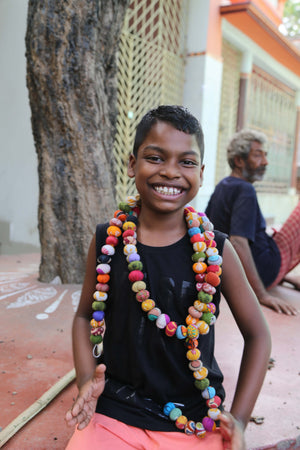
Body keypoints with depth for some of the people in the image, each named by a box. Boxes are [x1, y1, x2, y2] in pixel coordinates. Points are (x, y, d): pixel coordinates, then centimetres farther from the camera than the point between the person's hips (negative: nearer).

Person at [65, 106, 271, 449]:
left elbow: (256, 334, 0)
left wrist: (238, 418, -5)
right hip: (112, 412, 1)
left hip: (194, 422, 0)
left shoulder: (215, 250, -10)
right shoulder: (106, 241, -6)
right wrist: (87, 379, -8)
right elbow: (85, 316, 7)